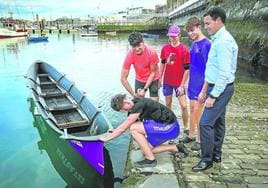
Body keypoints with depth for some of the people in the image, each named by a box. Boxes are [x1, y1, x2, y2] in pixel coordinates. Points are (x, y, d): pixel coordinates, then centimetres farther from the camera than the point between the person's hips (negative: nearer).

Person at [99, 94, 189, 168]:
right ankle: (176, 148, 19)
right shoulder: (133, 107, 4)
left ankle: (150, 159, -5)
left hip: (170, 127, -9)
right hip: (167, 126, 9)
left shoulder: (139, 105, -23)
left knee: (134, 128, -17)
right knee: (145, 150, 11)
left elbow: (122, 128, -16)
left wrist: (107, 138, -6)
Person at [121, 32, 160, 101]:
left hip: (153, 79, -1)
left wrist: (144, 89, -20)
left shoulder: (152, 52, -28)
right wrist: (133, 94, -20)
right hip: (139, 80, 1)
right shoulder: (130, 55, -25)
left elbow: (153, 73, -16)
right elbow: (123, 78, -21)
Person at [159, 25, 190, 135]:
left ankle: (186, 128, 13)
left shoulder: (184, 50, -13)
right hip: (167, 82, 4)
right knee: (168, 104, 14)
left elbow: (187, 69, -11)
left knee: (184, 106, -4)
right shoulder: (165, 48, 1)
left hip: (179, 83, -4)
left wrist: (182, 85, -12)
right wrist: (160, 78, 10)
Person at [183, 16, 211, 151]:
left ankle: (199, 140, 16)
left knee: (197, 111, -1)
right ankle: (191, 135, 29)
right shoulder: (194, 44, 10)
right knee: (192, 109, 15)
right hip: (192, 83, 8)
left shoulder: (206, 44, -16)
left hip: (200, 84, -8)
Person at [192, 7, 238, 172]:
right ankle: (216, 155, 29)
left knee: (206, 123, -8)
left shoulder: (224, 41, -19)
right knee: (218, 122, 16)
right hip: (217, 87, 10)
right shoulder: (217, 39, 12)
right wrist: (205, 90, 19)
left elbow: (224, 73, -24)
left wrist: (213, 95, -21)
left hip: (221, 89, -10)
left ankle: (207, 159, 6)